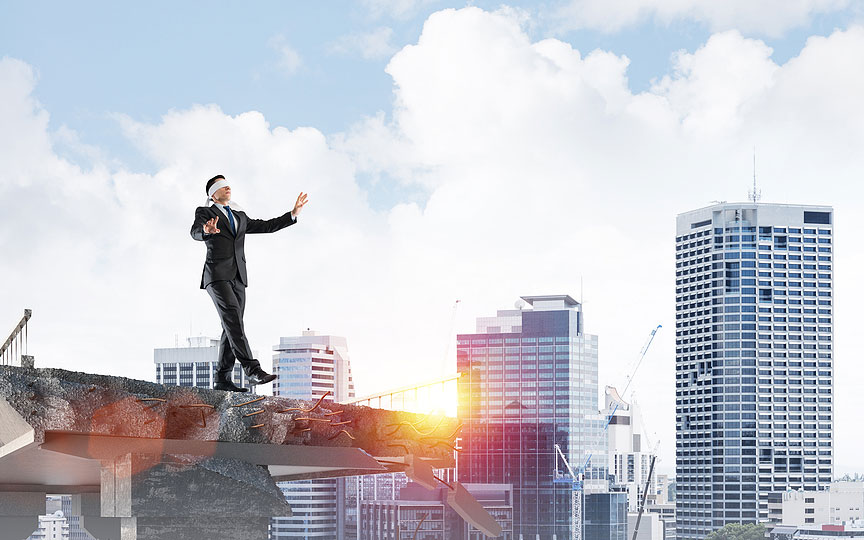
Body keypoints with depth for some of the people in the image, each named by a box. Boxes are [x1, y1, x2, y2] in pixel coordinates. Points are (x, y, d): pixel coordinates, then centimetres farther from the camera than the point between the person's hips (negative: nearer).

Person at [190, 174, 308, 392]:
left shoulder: (240, 217, 25)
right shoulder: (204, 212, 6)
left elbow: (266, 226, 24)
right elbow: (195, 232, -14)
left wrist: (293, 214, 15)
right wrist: (206, 231, -39)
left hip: (237, 277, 7)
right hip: (217, 275, -7)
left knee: (232, 328, 1)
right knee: (233, 320, -21)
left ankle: (222, 379, 2)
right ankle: (252, 370, -31)